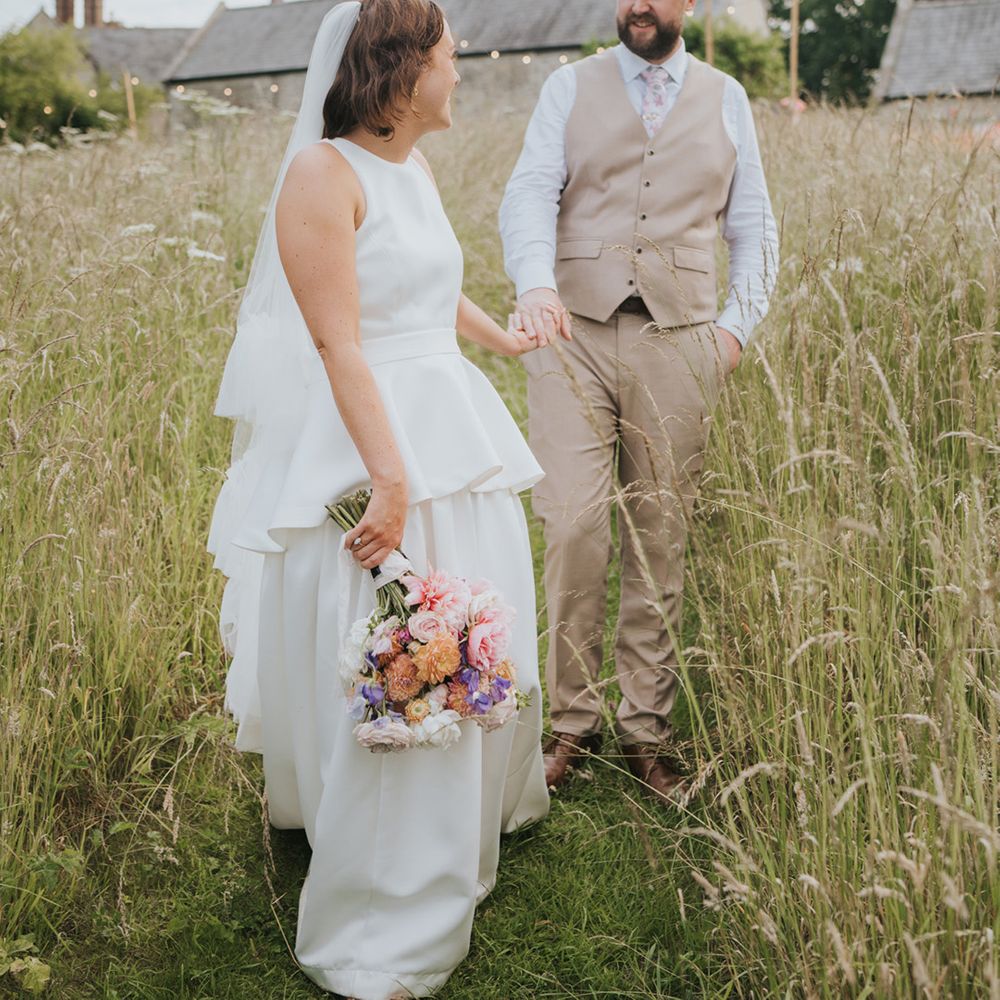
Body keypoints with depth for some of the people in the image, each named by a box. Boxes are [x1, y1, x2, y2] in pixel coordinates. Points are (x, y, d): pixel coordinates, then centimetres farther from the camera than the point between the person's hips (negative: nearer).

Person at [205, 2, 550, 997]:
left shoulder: (414, 165, 11)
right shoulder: (322, 174, -15)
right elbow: (336, 343, -21)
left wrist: (500, 337, 46)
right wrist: (390, 476, -26)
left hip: (450, 427, 9)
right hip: (369, 441, -9)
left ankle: (468, 812, 44)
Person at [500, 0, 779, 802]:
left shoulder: (726, 98, 16)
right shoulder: (571, 87, 11)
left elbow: (753, 227, 18)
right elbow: (531, 191, -4)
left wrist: (739, 325, 3)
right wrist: (535, 282, -24)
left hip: (678, 344, 1)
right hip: (574, 336, -1)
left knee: (661, 541, 2)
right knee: (574, 529, -11)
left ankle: (647, 731, 12)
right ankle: (573, 723, 4)